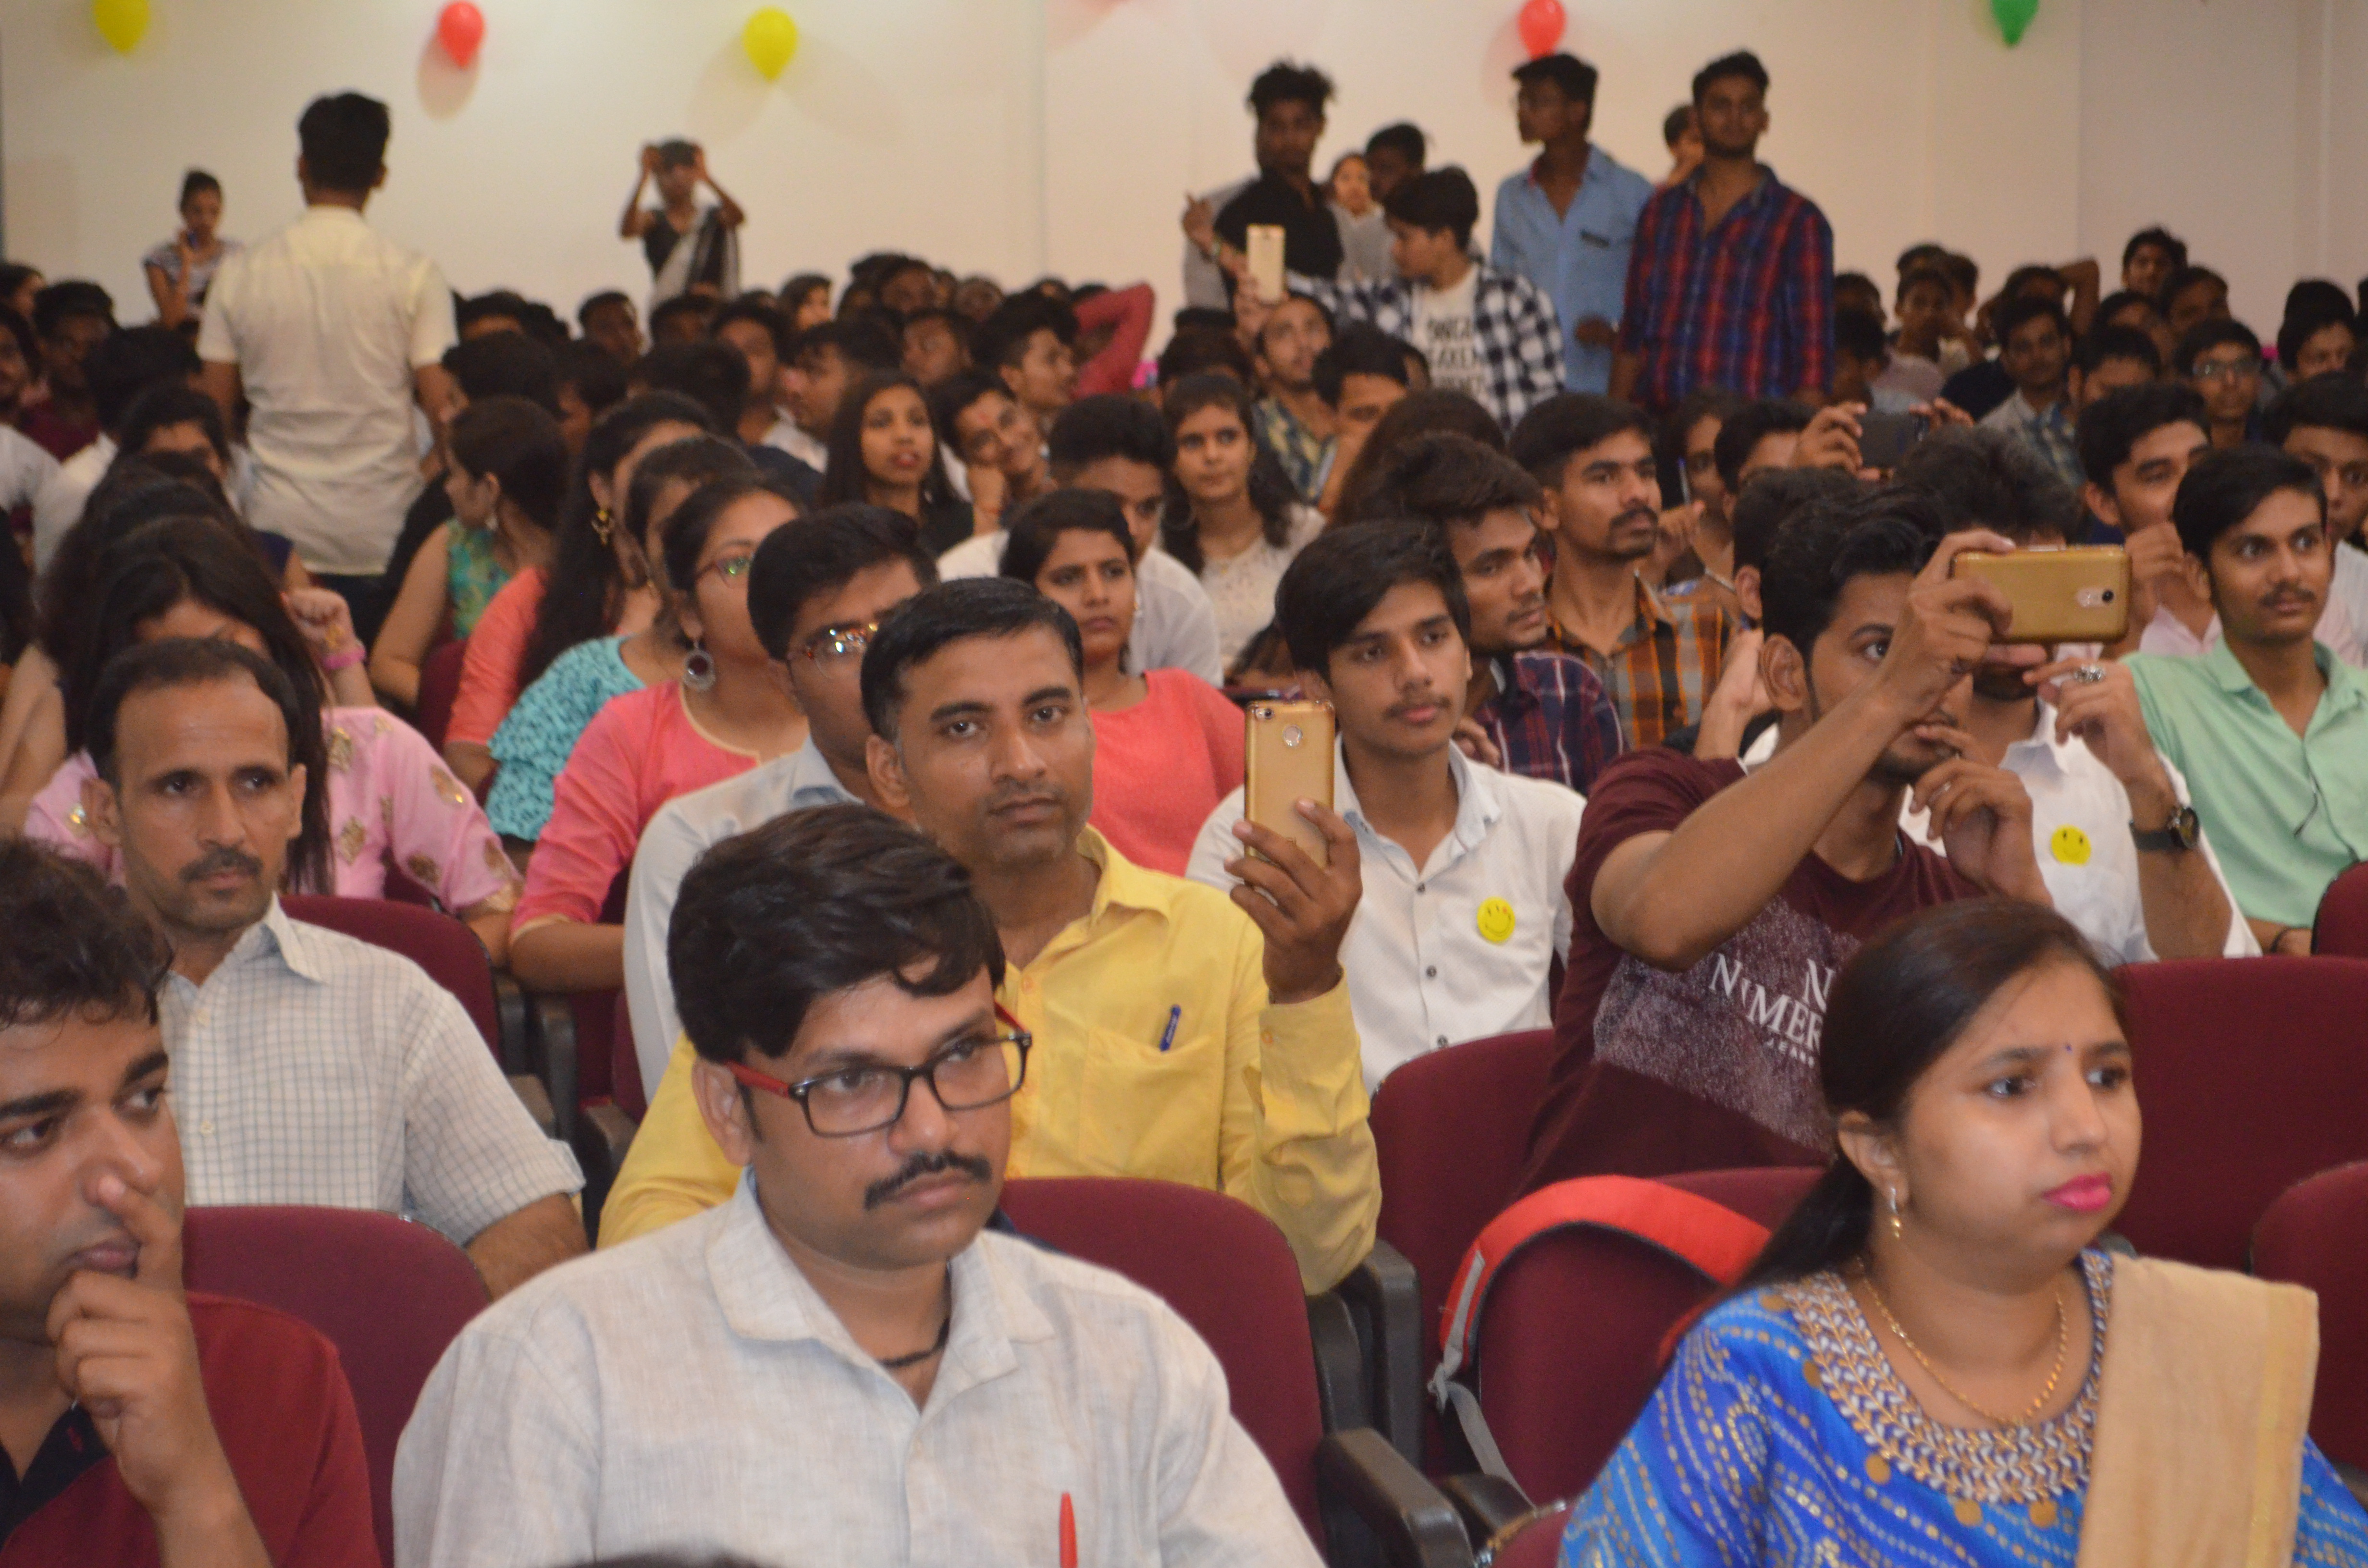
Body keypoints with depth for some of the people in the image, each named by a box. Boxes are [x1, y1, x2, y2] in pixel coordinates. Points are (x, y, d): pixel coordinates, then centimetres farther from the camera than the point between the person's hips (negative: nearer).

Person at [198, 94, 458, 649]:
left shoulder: (241, 273, 1)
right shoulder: (412, 275, -6)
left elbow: (215, 409, 5)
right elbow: (441, 405, -7)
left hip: (278, 532, 2)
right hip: (382, 538, -2)